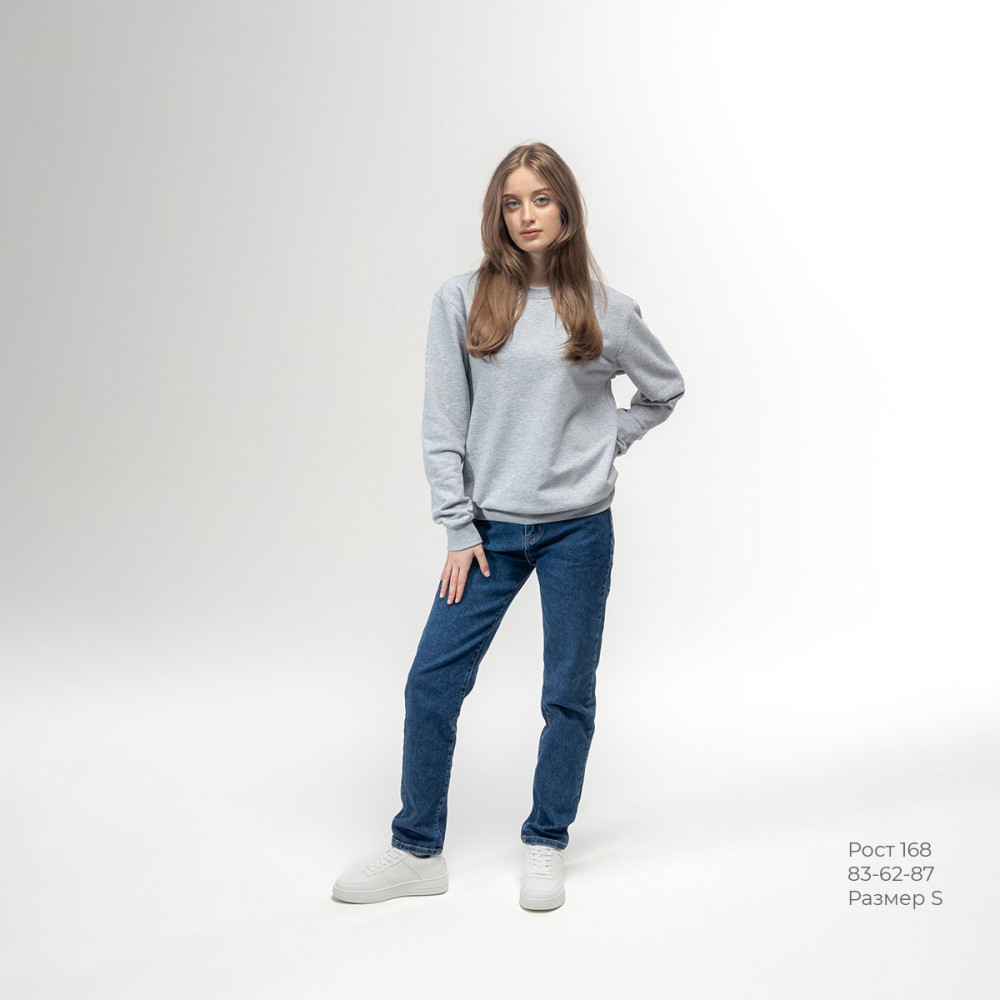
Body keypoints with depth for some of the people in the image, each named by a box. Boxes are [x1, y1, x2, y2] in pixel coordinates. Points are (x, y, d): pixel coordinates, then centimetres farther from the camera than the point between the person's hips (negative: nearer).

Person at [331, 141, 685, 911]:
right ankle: (418, 851, 19)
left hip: (579, 530, 0)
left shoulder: (605, 310, 1)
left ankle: (546, 846, 27)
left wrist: (608, 447, 6)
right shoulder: (462, 301, -1)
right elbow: (443, 424, -1)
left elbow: (664, 389, 18)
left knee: (569, 694, 8)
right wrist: (459, 528, -5)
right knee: (432, 684, 1)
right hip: (490, 530, 0)